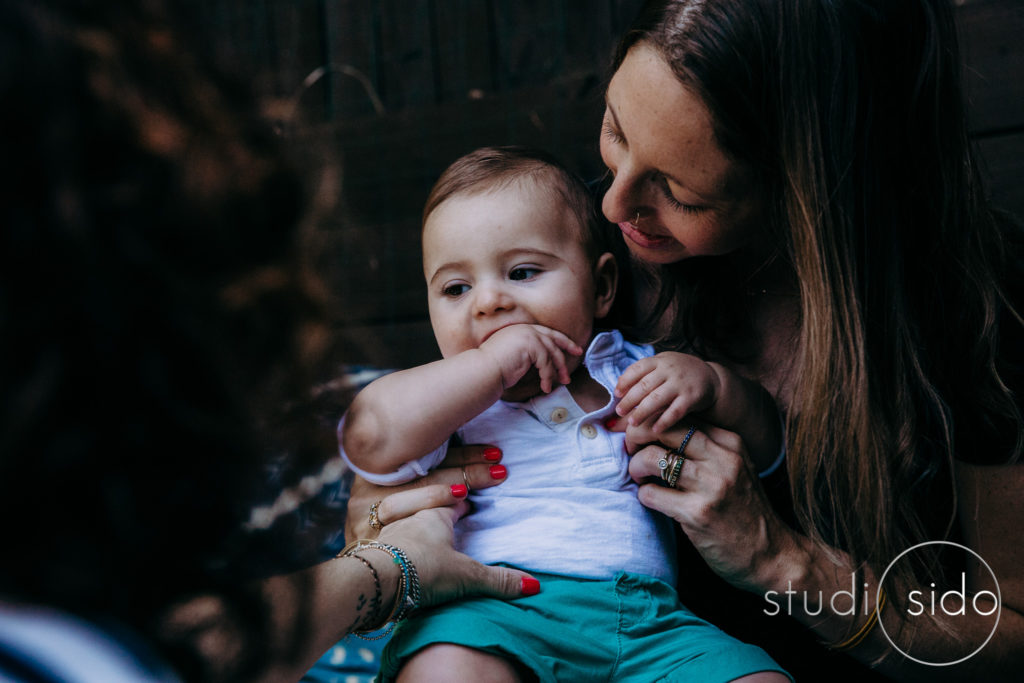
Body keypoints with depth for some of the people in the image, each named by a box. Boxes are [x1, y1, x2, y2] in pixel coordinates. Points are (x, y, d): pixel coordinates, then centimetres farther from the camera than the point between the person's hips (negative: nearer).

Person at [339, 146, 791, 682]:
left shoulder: (636, 372, 19)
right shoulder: (451, 399, 10)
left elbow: (762, 448, 22)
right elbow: (370, 439, -11)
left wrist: (710, 384, 1)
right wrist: (492, 365, -9)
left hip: (646, 617, 3)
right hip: (489, 612, -2)